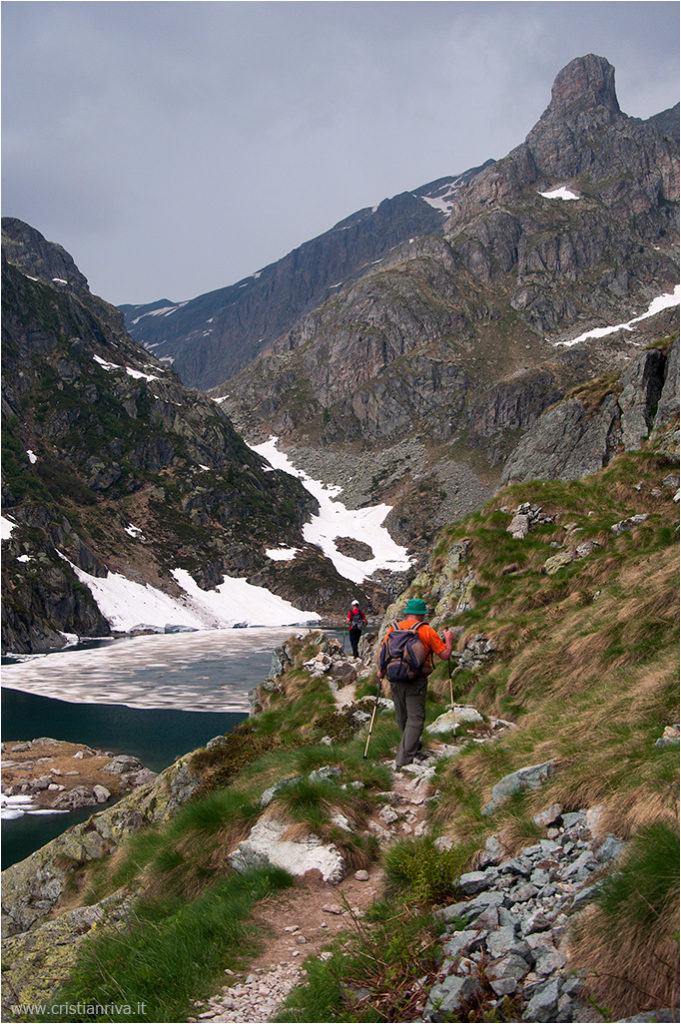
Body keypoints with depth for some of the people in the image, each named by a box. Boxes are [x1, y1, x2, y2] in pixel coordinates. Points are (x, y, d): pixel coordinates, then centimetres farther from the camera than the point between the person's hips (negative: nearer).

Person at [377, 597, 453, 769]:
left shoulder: (394, 628, 3)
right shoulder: (427, 631, -7)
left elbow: (381, 652, 4)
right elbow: (444, 655, -3)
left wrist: (380, 670, 20)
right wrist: (448, 640, 15)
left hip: (395, 679, 4)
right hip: (416, 681, -4)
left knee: (402, 717, 19)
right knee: (415, 718, 1)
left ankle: (412, 745, 39)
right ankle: (405, 758, -4)